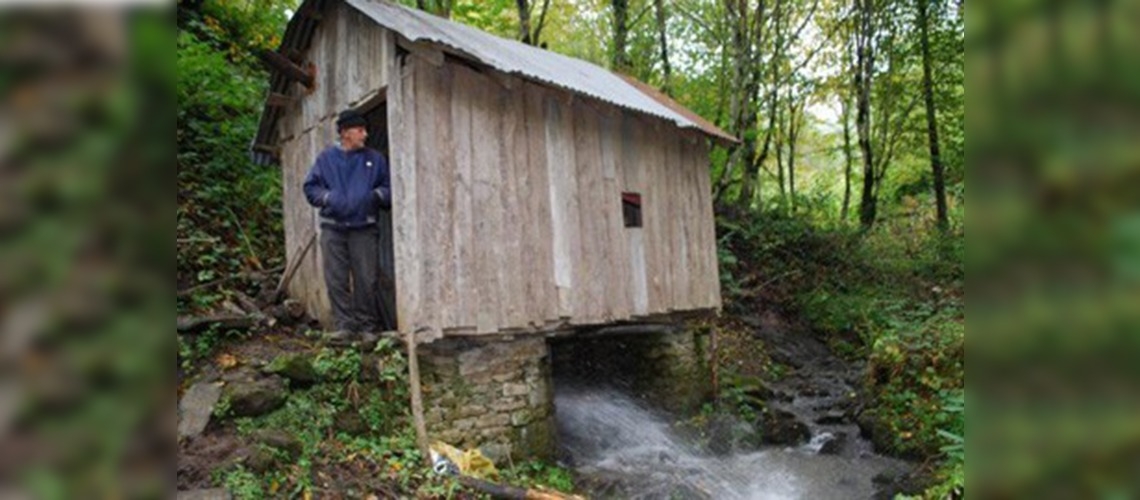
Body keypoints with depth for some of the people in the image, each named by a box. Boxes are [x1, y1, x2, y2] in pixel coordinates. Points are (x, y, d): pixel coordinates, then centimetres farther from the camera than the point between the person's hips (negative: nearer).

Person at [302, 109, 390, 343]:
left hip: (364, 228, -1)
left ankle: (368, 326, 9)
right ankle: (345, 326, 6)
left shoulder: (375, 159, 8)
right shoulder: (326, 158, 9)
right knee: (336, 280, 0)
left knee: (367, 280, -2)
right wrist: (328, 197, -7)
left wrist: (377, 194, -10)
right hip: (333, 228, 1)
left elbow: (389, 190, 10)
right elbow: (310, 187, 11)